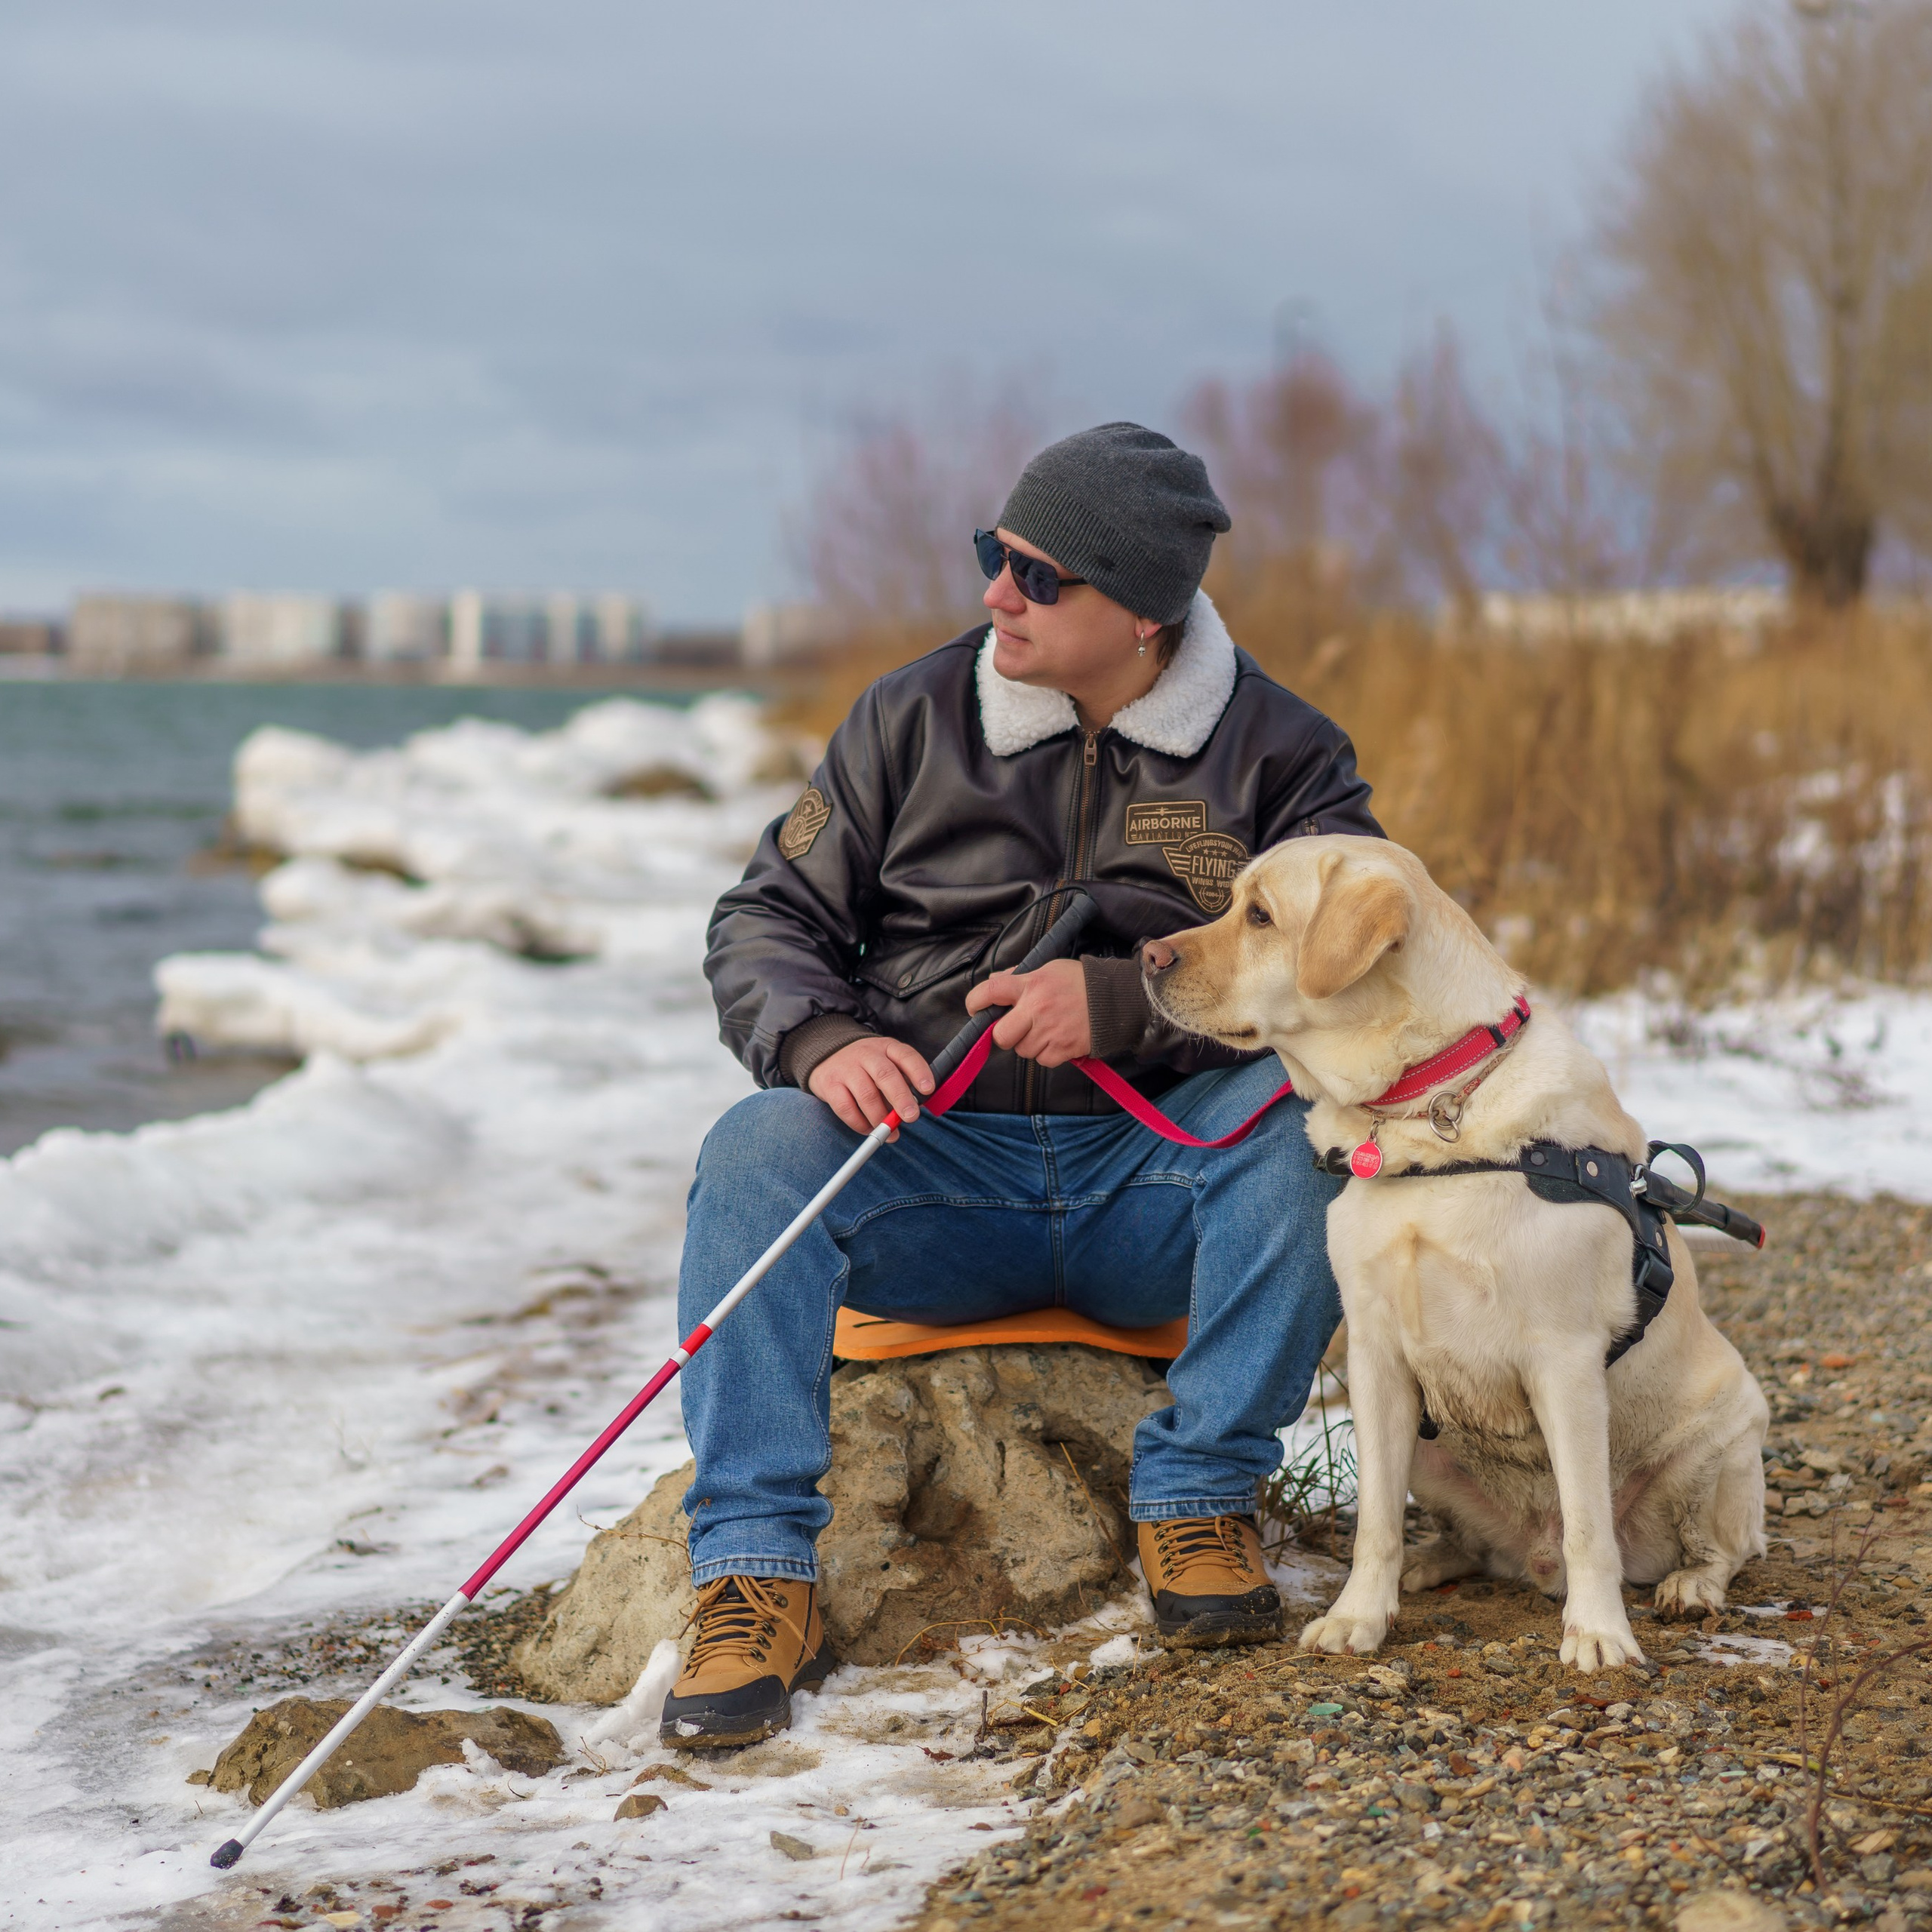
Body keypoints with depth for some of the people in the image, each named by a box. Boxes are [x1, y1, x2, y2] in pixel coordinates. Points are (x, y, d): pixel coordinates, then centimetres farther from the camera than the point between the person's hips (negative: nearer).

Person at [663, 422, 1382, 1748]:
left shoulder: (1277, 751, 2)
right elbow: (769, 919, 9)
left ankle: (1199, 1498, -16)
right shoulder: (916, 718, 6)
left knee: (1303, 1117, -31)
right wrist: (823, 1040, -15)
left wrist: (1125, 1001, -23)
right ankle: (759, 1582, -26)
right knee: (761, 1151, -28)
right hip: (933, 1170, 1)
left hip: (1154, 1183, -1)